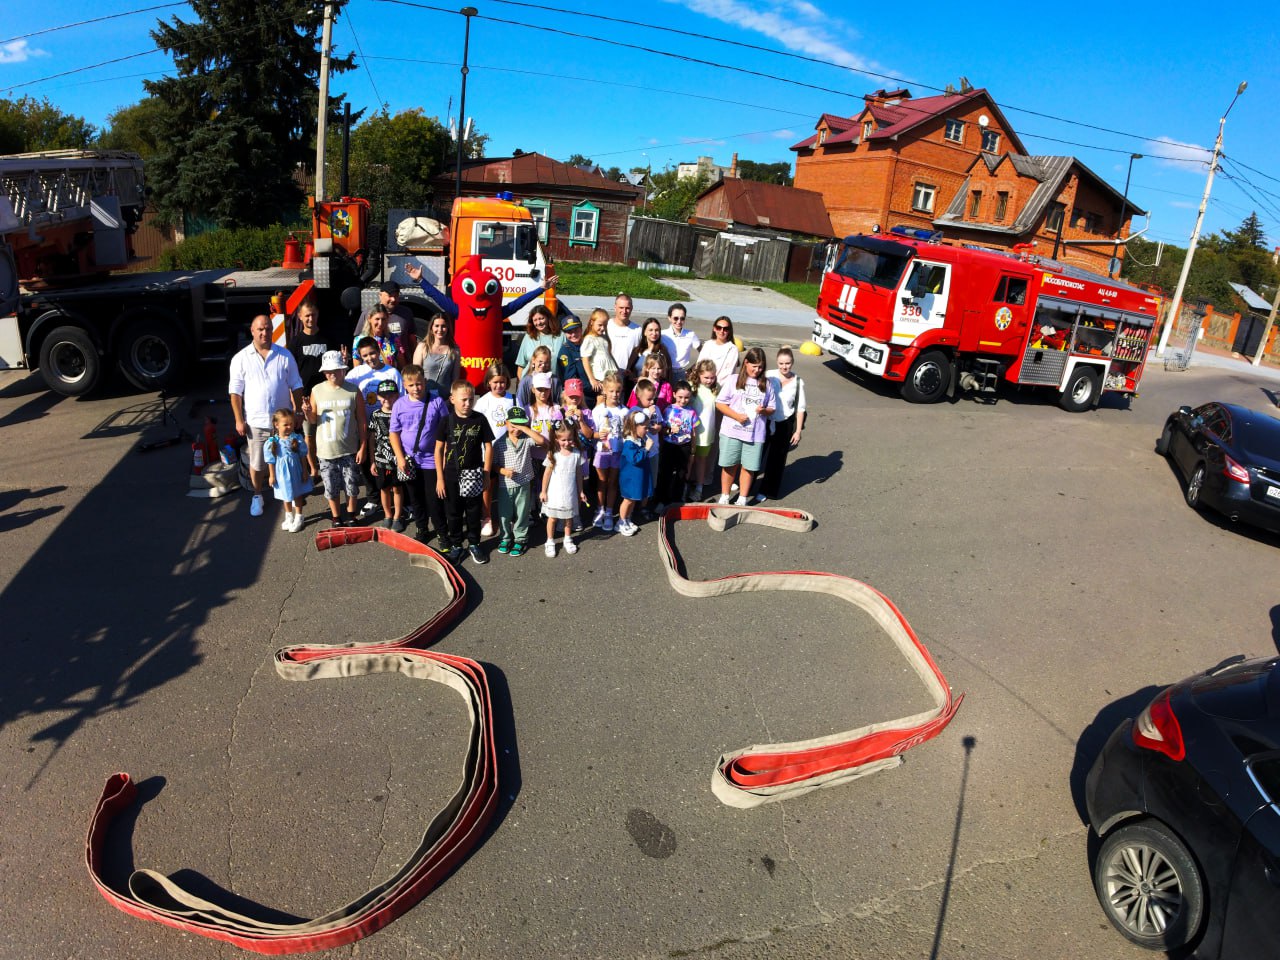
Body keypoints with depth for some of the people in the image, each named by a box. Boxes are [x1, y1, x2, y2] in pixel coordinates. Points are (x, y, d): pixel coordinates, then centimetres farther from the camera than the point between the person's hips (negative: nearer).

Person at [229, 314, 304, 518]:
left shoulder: (285, 355, 0)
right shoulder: (241, 359, -3)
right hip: (255, 422, -1)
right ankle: (257, 496, 28)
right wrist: (239, 420, -4)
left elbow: (296, 386, 5)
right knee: (256, 463, 9)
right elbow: (235, 392, -1)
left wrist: (297, 412, 2)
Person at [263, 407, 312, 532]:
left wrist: (305, 472, -3)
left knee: (298, 495, 14)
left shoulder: (297, 439, -14)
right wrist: (272, 476, -2)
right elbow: (271, 461, -6)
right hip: (282, 474, 1)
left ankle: (298, 518, 30)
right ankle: (289, 517, 39)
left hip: (296, 472, -1)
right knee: (286, 496, 19)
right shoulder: (272, 442, -14)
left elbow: (303, 457, -6)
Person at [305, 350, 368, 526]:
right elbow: (313, 420, 7)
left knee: (352, 487, 10)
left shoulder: (353, 391, -5)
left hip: (349, 450, -1)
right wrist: (307, 412, -17)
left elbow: (362, 422, -1)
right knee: (331, 488, 10)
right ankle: (336, 518, 29)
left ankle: (351, 516, 32)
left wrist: (362, 447, -4)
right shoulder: (317, 391, -1)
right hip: (326, 450, 1)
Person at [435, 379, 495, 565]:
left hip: (474, 474, 0)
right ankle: (456, 546, 26)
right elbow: (439, 449, -2)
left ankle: (474, 544, 28)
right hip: (452, 474, 0)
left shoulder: (480, 419, -6)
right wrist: (440, 478, -3)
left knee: (474, 511, 11)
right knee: (454, 512, 11)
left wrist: (486, 474, -1)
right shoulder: (447, 420, -6)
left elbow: (488, 446, 0)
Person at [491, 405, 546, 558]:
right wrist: (503, 471, -20)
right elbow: (493, 464, 0)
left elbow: (542, 441, -25)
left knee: (522, 514, 11)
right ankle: (505, 538, 31)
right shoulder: (499, 442, -5)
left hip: (524, 485, 0)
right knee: (504, 514, 12)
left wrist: (524, 428, -24)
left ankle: (520, 539, 27)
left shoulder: (527, 440, -5)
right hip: (505, 486, 0)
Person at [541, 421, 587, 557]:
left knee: (569, 518, 14)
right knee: (552, 518, 9)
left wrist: (580, 491, 8)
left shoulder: (576, 453, -5)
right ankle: (550, 542, 22)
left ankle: (568, 540, 32)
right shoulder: (553, 454, -12)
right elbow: (547, 473, -5)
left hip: (570, 493, 2)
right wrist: (544, 491, -2)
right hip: (554, 492, -2)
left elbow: (578, 473, 4)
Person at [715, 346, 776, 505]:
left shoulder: (766, 384, 7)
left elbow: (772, 408, 13)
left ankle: (742, 499, 20)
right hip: (732, 431, -1)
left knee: (749, 467, 5)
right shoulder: (734, 380, 0)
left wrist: (764, 410, -11)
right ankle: (725, 497, 22)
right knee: (729, 465, 7)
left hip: (755, 434, 1)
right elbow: (719, 403, -1)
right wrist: (737, 416, -13)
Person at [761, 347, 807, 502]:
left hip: (785, 425, 1)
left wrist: (798, 431, -2)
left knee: (777, 459, 12)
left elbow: (800, 408, 0)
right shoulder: (769, 376, -9)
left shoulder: (797, 382, -5)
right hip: (765, 421, -1)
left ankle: (767, 491, 27)